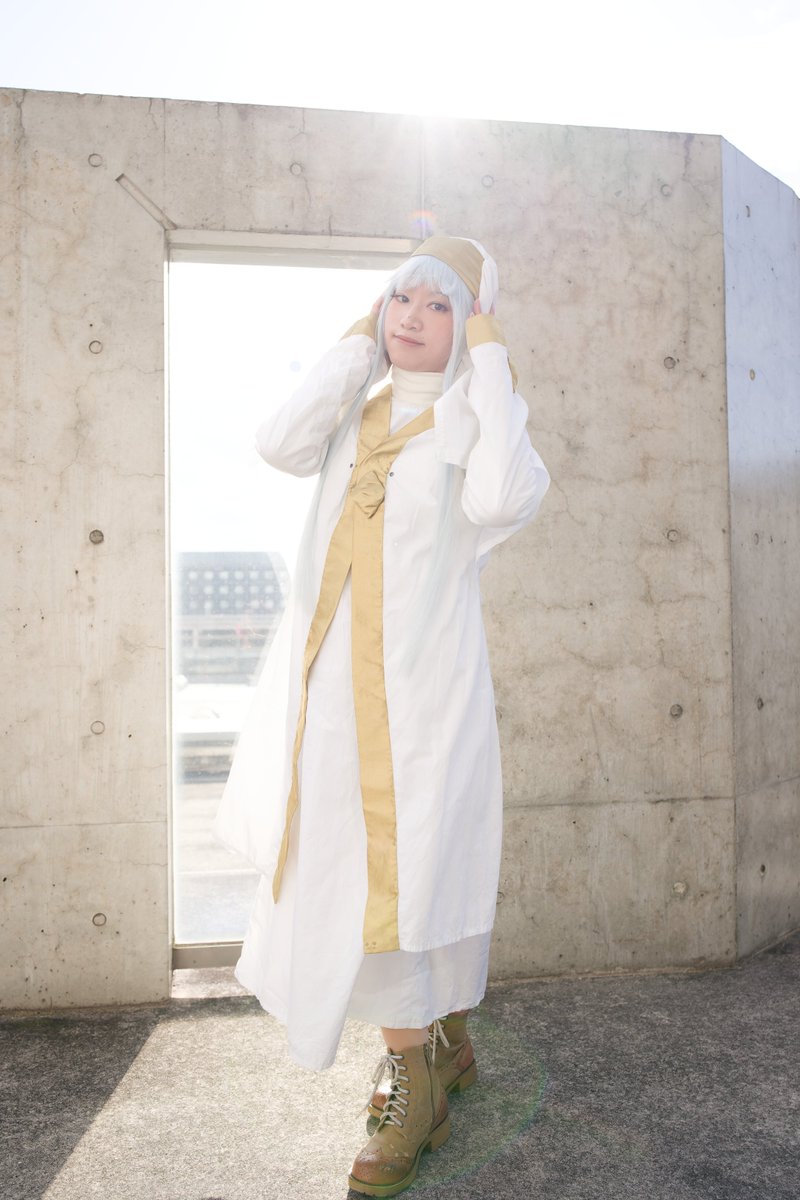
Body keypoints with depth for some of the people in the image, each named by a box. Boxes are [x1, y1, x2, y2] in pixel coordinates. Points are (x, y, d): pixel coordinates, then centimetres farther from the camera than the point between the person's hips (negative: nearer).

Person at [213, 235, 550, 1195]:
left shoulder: (475, 416, 0)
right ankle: (446, 1045, 35)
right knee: (350, 862, 14)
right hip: (332, 675, 6)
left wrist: (489, 358, -12)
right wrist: (359, 340, 0)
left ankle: (415, 1082, 19)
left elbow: (501, 500, -23)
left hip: (423, 678, -5)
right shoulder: (354, 408, 12)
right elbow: (279, 443, -9)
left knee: (407, 870, -3)